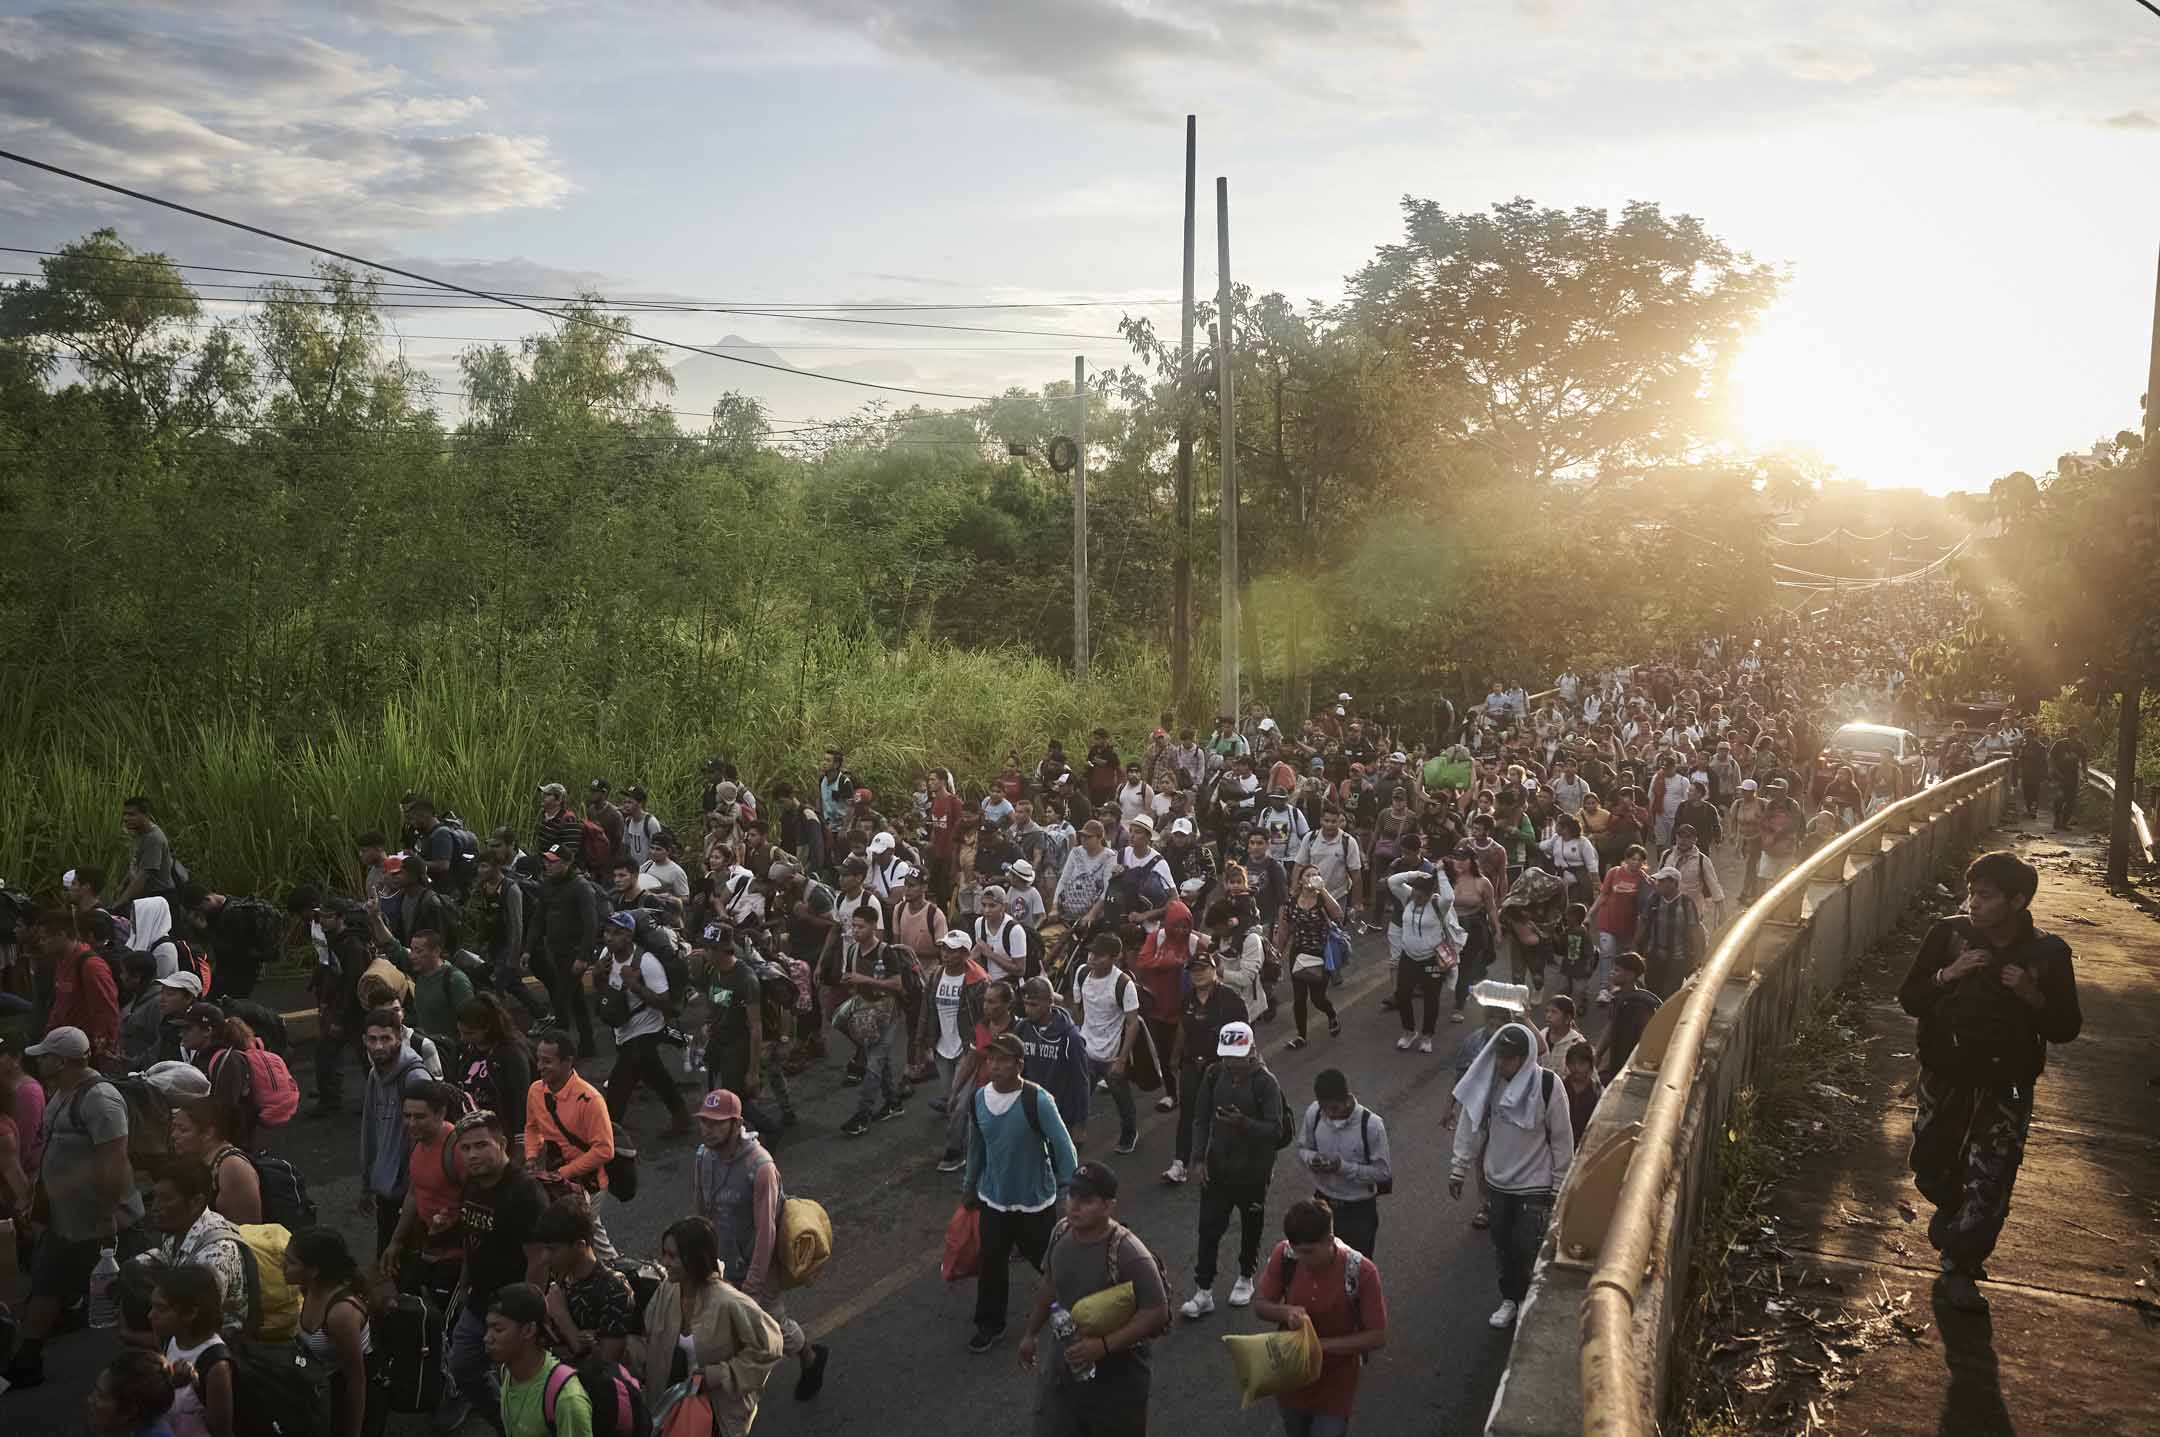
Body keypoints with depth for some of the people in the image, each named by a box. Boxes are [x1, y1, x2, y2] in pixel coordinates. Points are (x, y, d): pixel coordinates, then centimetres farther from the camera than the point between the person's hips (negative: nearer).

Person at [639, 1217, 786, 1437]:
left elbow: (768, 1346, -20)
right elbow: (647, 1335, 4)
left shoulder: (728, 1304, -29)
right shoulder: (668, 1290, -11)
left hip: (721, 1408, -5)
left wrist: (720, 1374, -20)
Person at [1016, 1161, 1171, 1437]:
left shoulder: (1129, 1254, -28)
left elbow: (1157, 1313, -25)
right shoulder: (1061, 1233, -7)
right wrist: (1031, 1333, 20)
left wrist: (1103, 1345, -31)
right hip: (1063, 1368, 5)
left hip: (1116, 1378, -5)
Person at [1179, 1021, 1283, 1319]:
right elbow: (1202, 1119, 3)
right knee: (1209, 1227, 1)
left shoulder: (1266, 1083, -17)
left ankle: (1245, 1278, 37)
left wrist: (1243, 1123, -36)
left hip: (1253, 1169, -3)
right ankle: (1203, 1291, 9)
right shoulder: (1215, 1075, -5)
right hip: (1217, 1167, 3)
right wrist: (1199, 1159, -3)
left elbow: (1274, 1128, -20)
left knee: (1251, 1227, 15)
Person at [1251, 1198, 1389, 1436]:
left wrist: (1322, 1345, -27)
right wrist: (1285, 1312, -27)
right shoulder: (1284, 1255, -18)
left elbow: (1377, 1337, -18)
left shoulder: (1361, 1271, -27)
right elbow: (1260, 1306, -5)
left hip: (1335, 1383, -3)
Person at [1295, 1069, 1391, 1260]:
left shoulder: (1371, 1125, -25)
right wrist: (1311, 1158, -20)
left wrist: (1344, 1167, -27)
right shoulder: (1314, 1113, -13)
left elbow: (1382, 1171, -16)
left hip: (1359, 1210, -3)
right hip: (1323, 1202, 3)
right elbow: (1303, 1147, 3)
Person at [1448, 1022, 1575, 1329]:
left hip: (1534, 1184, -4)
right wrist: (1458, 1170, 3)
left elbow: (1561, 1139, -10)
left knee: (1527, 1249, 0)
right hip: (1498, 1180, 4)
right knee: (1504, 1246, 15)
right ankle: (1510, 1298, 34)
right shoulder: (1487, 1080, -10)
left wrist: (1559, 1186, -6)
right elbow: (1472, 1126, 1)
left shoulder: (1547, 1086, -20)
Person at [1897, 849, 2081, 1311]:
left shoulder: (2049, 953, -9)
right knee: (1931, 1167, 16)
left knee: (1987, 1183, -6)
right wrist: (1947, 975, -21)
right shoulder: (1949, 934, -7)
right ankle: (1950, 1208, 49)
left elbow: (2066, 1028, -2)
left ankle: (1961, 1265, 12)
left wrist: (2033, 997, -21)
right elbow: (1908, 998, -3)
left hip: (2005, 1088, -2)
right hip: (1944, 1078, 2)